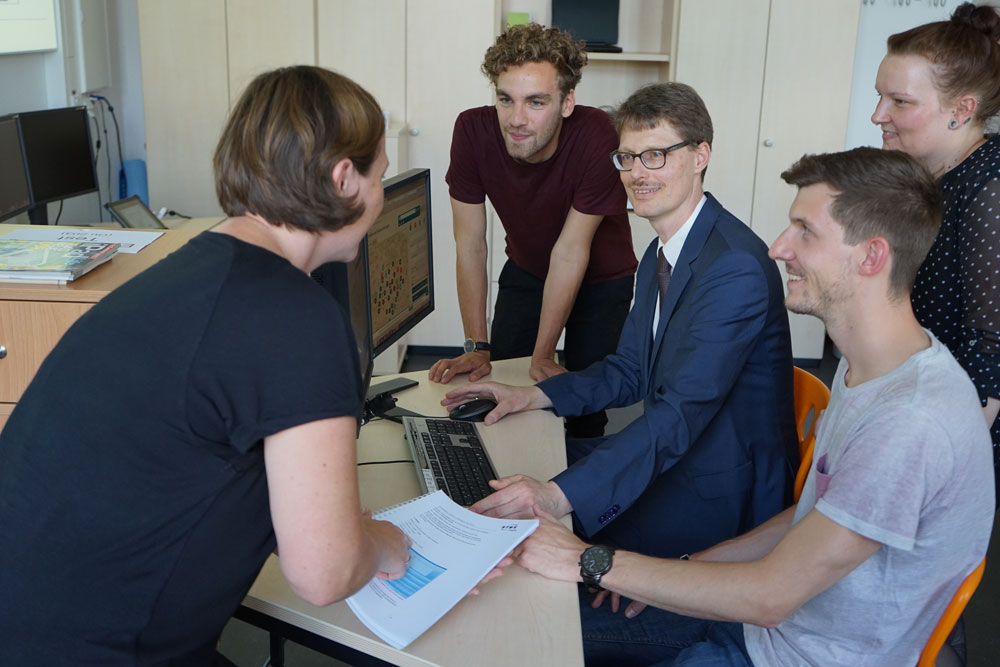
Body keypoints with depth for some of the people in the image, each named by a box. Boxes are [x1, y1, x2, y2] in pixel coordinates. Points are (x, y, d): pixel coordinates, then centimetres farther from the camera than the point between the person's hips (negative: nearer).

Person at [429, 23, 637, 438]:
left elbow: (571, 250, -28)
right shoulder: (473, 131, -25)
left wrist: (542, 356, -22)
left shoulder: (599, 137, -34)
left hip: (601, 279, -2)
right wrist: (476, 347, -19)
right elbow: (470, 244, -19)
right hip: (526, 271, 3)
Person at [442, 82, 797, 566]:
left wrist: (562, 497, -39)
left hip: (725, 489, -9)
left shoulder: (736, 267, -25)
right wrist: (534, 395, 1)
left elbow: (682, 411, -32)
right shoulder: (660, 254, 8)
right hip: (674, 453, 9)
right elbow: (631, 369, 16)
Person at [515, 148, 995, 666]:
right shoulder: (866, 367, 2)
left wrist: (590, 561, -21)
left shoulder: (912, 423, -31)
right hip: (772, 615, 8)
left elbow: (769, 595, -27)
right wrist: (691, 567, 4)